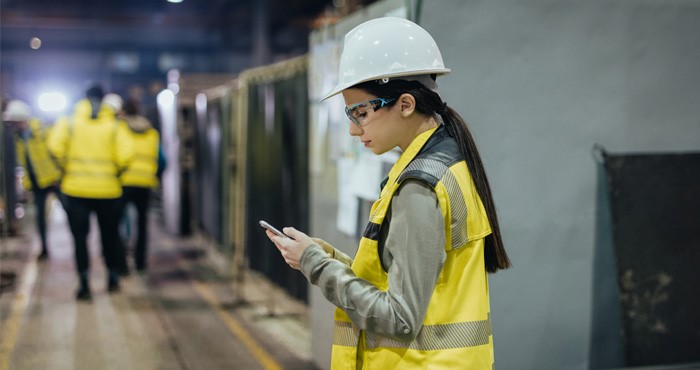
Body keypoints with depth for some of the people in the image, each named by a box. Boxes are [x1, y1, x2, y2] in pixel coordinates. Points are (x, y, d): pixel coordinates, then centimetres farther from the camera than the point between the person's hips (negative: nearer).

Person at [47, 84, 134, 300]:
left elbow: (55, 147, -13)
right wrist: (115, 172, 4)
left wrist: (66, 168, 1)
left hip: (76, 188, -1)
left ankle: (84, 285, -1)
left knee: (80, 236, 5)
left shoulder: (69, 121, 0)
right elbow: (125, 155, -13)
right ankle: (113, 279, 28)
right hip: (107, 190, 1)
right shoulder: (115, 125, -1)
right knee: (109, 235, 17)